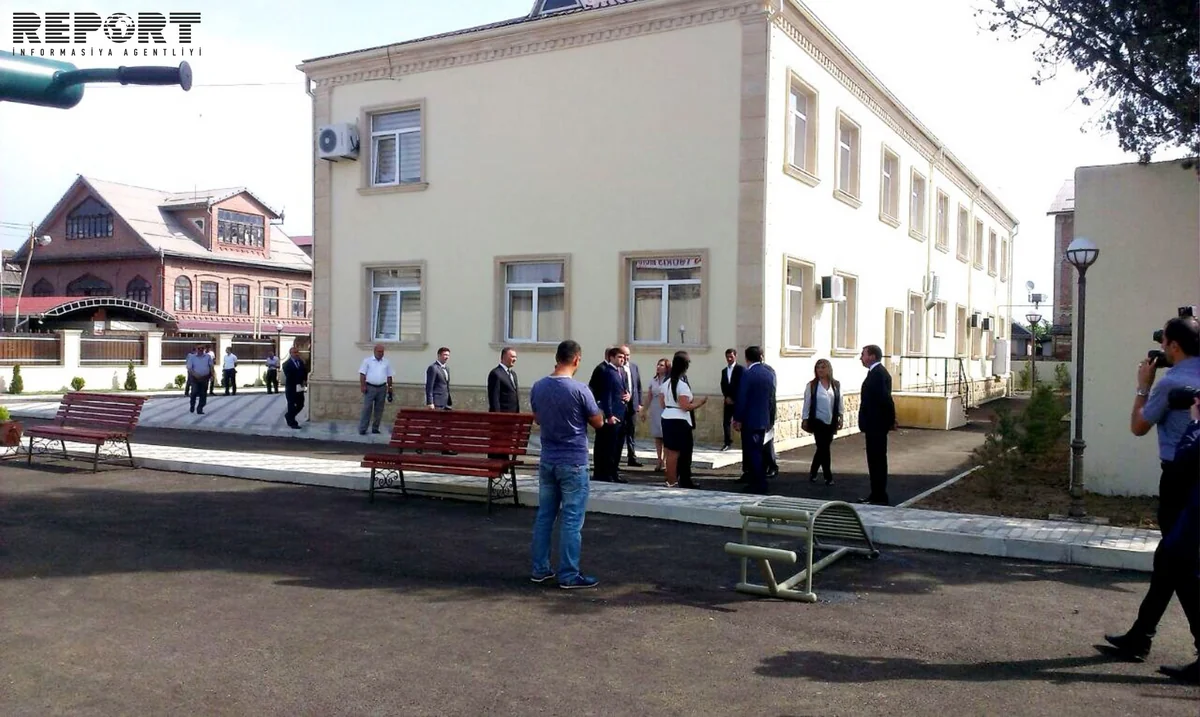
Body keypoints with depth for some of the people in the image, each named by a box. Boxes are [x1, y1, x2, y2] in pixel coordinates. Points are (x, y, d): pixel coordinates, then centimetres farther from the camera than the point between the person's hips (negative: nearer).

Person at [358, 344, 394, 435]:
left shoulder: (386, 362, 10)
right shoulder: (367, 360, 0)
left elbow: (389, 376, 14)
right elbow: (362, 374, -3)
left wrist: (390, 388, 9)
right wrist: (363, 386, -12)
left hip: (382, 388, 4)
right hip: (370, 387, -4)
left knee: (379, 409, 7)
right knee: (367, 408, -7)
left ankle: (375, 428, 15)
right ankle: (362, 429, -5)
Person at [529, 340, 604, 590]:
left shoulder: (538, 387, 0)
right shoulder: (579, 390, -17)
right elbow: (598, 423, -5)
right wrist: (597, 410, 13)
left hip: (547, 461, 6)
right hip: (573, 463, -5)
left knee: (544, 515, 13)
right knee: (571, 520, 1)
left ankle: (540, 569, 19)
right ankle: (569, 575, 5)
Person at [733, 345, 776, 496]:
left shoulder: (747, 375, -14)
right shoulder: (769, 374, 6)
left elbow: (741, 399, -15)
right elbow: (771, 398, 12)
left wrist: (738, 419, -7)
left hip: (750, 421, -7)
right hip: (764, 420, 7)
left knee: (753, 453, -1)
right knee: (758, 452, 16)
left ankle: (758, 486, 1)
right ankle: (759, 483, 22)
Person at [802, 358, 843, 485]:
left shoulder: (836, 385, 4)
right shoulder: (812, 385, -4)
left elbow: (839, 402, 8)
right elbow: (807, 403, -2)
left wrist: (840, 417, 4)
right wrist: (805, 420, -4)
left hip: (831, 422, 3)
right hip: (818, 421, -3)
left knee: (822, 448, 9)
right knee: (824, 448, -4)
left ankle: (813, 473, 25)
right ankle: (828, 476, 4)